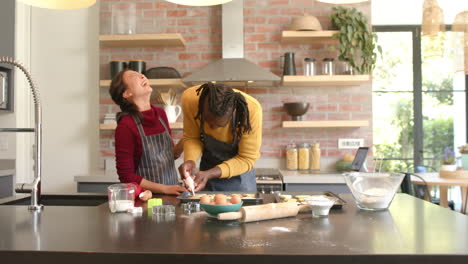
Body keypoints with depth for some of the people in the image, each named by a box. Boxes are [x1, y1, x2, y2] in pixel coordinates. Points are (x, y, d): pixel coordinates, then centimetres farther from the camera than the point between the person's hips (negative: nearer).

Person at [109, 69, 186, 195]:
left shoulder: (160, 114, 5)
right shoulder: (125, 126, -13)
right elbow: (126, 176, -12)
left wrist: (184, 142, -2)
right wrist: (165, 189, -14)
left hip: (172, 193, 4)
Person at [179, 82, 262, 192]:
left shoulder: (252, 110, -35)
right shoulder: (189, 99, -28)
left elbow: (246, 159, -24)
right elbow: (191, 138, -12)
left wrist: (209, 174, -34)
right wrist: (190, 160, -32)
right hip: (208, 164, 2)